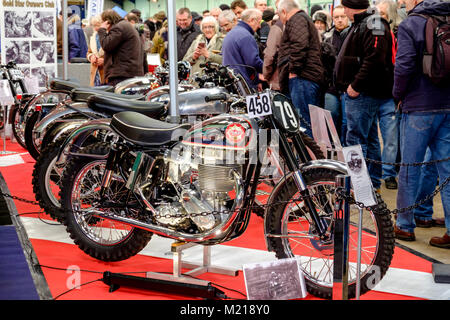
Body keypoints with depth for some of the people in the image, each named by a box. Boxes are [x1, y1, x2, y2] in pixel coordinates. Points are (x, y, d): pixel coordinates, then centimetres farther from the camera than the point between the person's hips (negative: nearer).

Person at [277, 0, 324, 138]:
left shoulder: (296, 19, -1)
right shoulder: (306, 20, 31)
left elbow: (299, 45, -19)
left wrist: (293, 69, -17)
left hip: (302, 78, -11)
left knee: (304, 122, -14)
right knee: (311, 122, 10)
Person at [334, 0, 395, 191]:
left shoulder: (373, 25, -14)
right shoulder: (360, 25, 19)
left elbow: (374, 59, -25)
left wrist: (356, 86, -23)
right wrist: (349, 86, 18)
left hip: (364, 95, -11)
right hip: (360, 92, 11)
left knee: (356, 139, -10)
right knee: (370, 139, 15)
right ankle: (373, 182, 24)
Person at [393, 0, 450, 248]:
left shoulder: (411, 24, -8)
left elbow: (404, 65, -16)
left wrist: (399, 95, 1)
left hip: (420, 107, -5)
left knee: (409, 169, 6)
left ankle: (404, 225, 15)